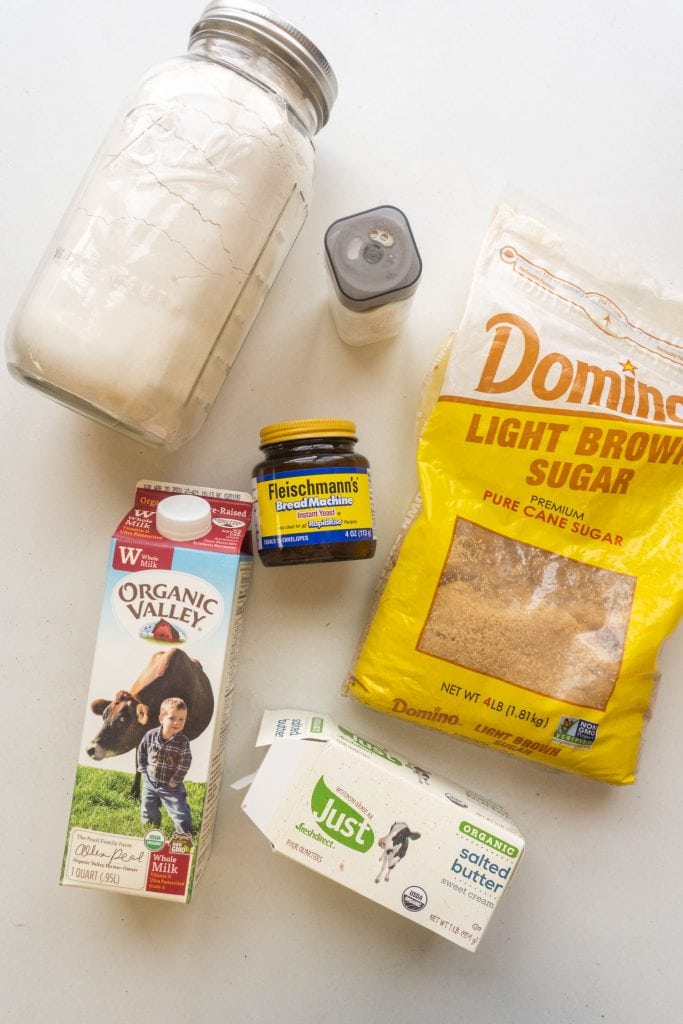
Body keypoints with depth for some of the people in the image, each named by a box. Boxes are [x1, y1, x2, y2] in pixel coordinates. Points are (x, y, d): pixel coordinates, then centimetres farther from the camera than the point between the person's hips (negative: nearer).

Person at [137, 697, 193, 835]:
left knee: (180, 816, -2)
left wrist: (175, 781, -14)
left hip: (171, 786, -3)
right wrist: (143, 770, 1)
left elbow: (185, 763, -16)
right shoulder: (151, 735, -10)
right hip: (150, 782, 3)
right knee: (148, 814, 18)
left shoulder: (183, 742, -19)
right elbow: (141, 752, 4)